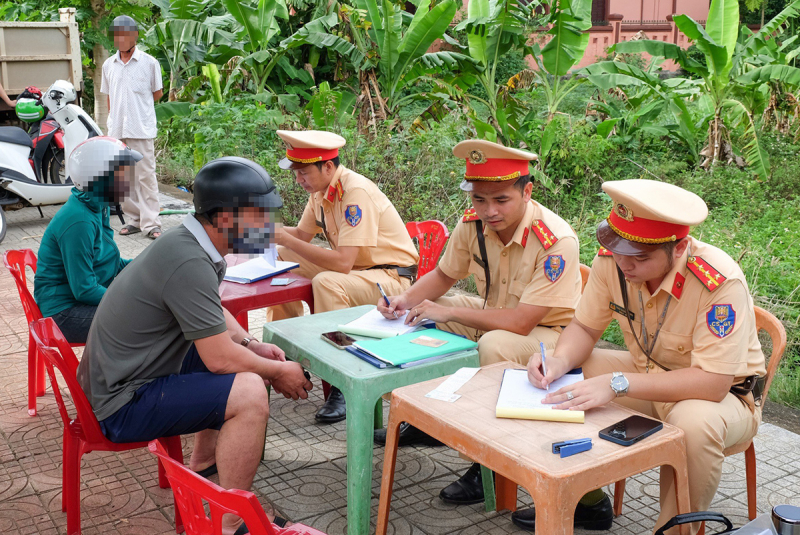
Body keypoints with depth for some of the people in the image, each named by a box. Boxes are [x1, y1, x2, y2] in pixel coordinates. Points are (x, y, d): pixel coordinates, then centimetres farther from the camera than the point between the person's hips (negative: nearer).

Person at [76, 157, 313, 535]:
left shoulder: (190, 243, 3)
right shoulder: (189, 263, -27)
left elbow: (214, 313, 20)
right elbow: (220, 358, -25)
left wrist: (252, 345, 5)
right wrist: (279, 372, -10)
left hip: (119, 375, 10)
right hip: (122, 406, -10)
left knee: (245, 360, 21)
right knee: (250, 392, -26)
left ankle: (203, 461, 33)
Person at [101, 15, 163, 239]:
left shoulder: (149, 63, 1)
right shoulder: (108, 65, 12)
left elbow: (158, 93, 9)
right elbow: (109, 96, 19)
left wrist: (139, 106, 4)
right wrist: (112, 121, 14)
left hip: (141, 129, -4)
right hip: (116, 131, 4)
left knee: (146, 176, -6)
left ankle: (151, 223, -3)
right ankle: (135, 219, 16)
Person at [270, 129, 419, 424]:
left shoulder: (357, 192, -26)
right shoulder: (321, 188, 1)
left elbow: (342, 262, -32)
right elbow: (302, 235, 12)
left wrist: (287, 240, -29)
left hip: (390, 277, -9)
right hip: (354, 266, 9)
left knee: (327, 284, -35)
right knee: (280, 260, 3)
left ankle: (342, 387, -26)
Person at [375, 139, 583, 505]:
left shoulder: (556, 241, -30)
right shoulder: (473, 224, -11)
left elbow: (520, 323, -33)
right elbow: (443, 275, 6)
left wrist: (449, 313, -28)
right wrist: (404, 301, -13)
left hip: (550, 333, -7)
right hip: (496, 316, 7)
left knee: (496, 346, -37)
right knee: (421, 314, 1)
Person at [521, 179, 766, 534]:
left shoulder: (721, 284, -32)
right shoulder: (612, 260, -15)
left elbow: (713, 383, -34)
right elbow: (585, 327, -3)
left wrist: (617, 384, -39)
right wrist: (560, 361, -26)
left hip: (725, 395, -5)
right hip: (649, 375, 6)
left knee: (694, 423, -38)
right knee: (561, 376, -9)